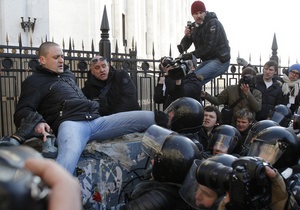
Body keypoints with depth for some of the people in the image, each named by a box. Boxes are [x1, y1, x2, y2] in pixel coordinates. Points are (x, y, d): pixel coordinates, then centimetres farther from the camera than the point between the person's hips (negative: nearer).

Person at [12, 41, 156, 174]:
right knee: (70, 154, -46)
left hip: (95, 120, 7)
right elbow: (22, 113, -1)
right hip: (70, 123, -7)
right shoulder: (34, 81, 12)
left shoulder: (68, 74, 33)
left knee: (148, 117, -5)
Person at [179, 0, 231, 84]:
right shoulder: (193, 27, 8)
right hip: (207, 61, 8)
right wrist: (187, 36, -17)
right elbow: (183, 47, 3)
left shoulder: (213, 23, -13)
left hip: (220, 61, -8)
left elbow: (209, 46, -22)